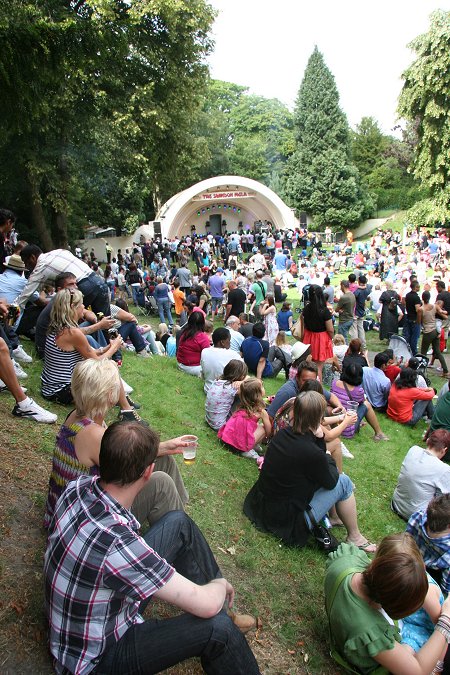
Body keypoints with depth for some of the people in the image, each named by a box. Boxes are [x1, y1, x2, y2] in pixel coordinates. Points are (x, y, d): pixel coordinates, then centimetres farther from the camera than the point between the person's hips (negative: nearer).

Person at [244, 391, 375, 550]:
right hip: (286, 522, -7)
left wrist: (318, 438, -8)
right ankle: (355, 538, 19)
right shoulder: (312, 453, -29)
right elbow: (330, 482, -8)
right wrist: (329, 460, 8)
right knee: (343, 482, 1)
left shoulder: (282, 434, -7)